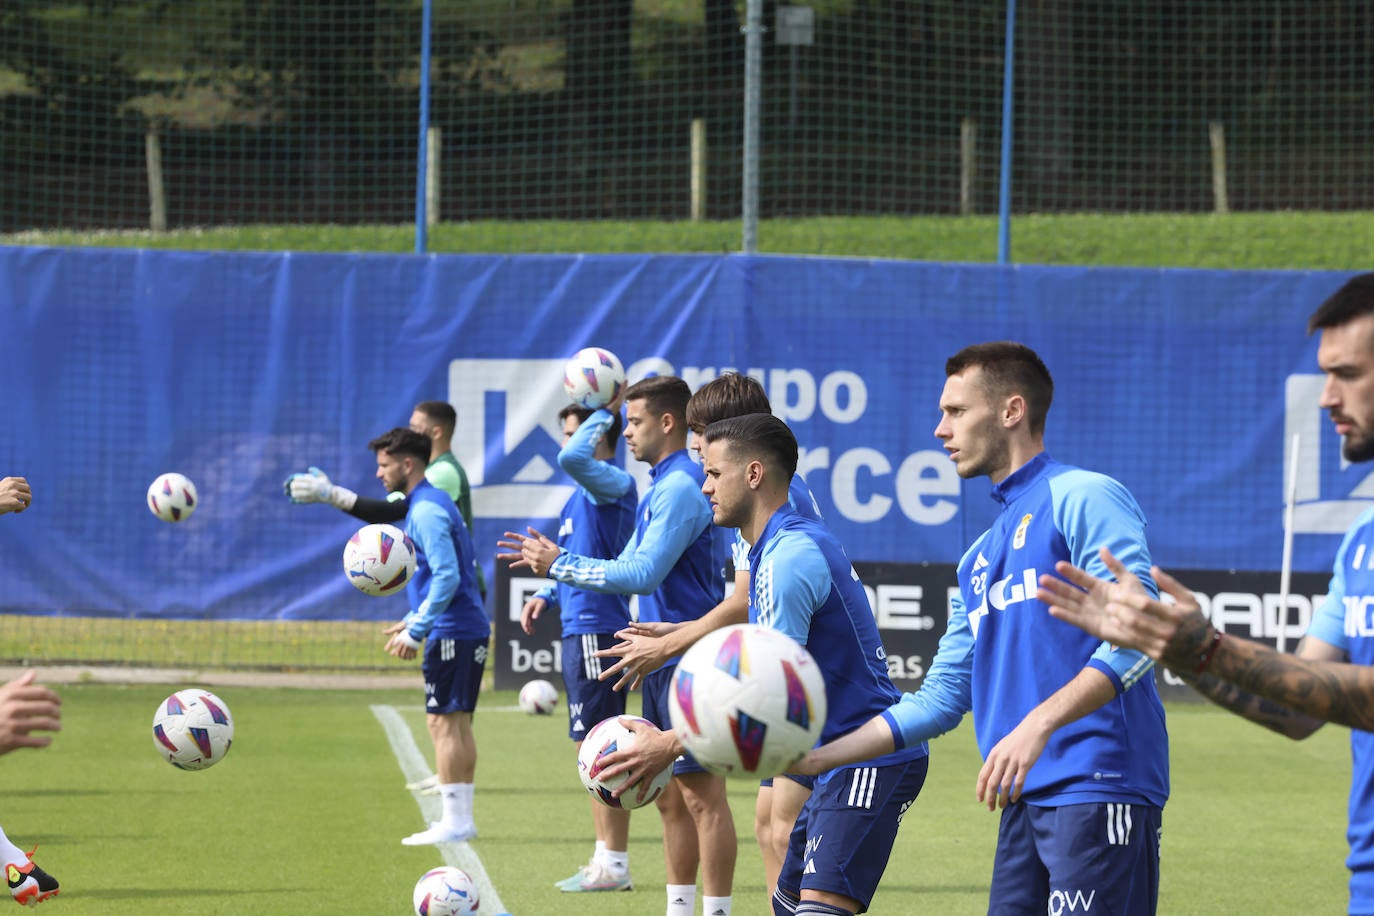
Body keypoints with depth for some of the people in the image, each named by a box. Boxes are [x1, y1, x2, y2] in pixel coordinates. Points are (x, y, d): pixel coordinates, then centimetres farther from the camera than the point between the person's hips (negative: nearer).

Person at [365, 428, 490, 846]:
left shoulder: (426, 511, -15)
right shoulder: (430, 504, 17)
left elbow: (446, 576, -23)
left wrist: (417, 631, -19)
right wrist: (413, 621, 22)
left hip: (452, 633, -10)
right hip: (469, 628, 10)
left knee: (444, 723, -7)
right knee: (459, 725, 12)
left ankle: (454, 822, -7)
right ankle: (462, 818, 16)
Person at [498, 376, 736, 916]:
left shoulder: (681, 487, -16)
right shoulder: (660, 487, 16)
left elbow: (642, 574, -22)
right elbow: (629, 568, 21)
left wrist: (561, 564, -14)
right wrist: (549, 563, 14)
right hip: (662, 662, 10)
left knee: (701, 792, -6)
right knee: (669, 794, 13)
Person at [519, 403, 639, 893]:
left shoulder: (613, 484, -13)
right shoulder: (587, 491, 18)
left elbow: (572, 457, -33)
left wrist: (601, 415, -18)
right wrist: (547, 595, 15)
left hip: (597, 630, -10)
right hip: (581, 628, 10)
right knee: (592, 748, 14)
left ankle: (614, 865, -5)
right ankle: (606, 860, 20)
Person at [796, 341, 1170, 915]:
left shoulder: (1082, 498, -3)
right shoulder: (979, 559, 23)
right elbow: (940, 699, 24)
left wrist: (1038, 724, -25)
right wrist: (816, 759, 18)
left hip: (1099, 790, -8)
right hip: (1026, 799, 8)